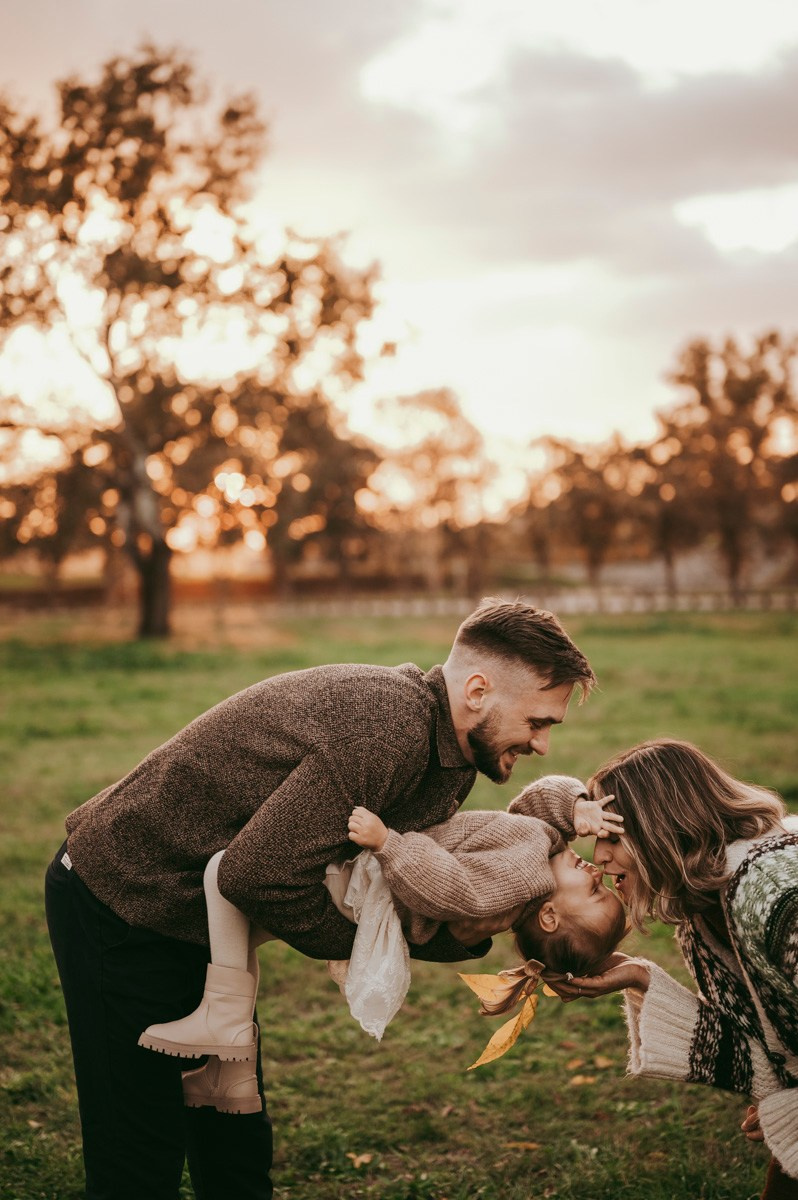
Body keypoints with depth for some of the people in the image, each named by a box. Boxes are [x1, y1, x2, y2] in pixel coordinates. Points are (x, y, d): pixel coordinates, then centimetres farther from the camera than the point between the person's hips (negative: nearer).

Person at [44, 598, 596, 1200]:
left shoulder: (446, 756, 2)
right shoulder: (386, 724, -30)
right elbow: (257, 875, -31)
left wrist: (460, 934, -14)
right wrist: (362, 942, -15)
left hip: (189, 913, 10)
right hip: (122, 900, -10)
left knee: (237, 1145, 15)